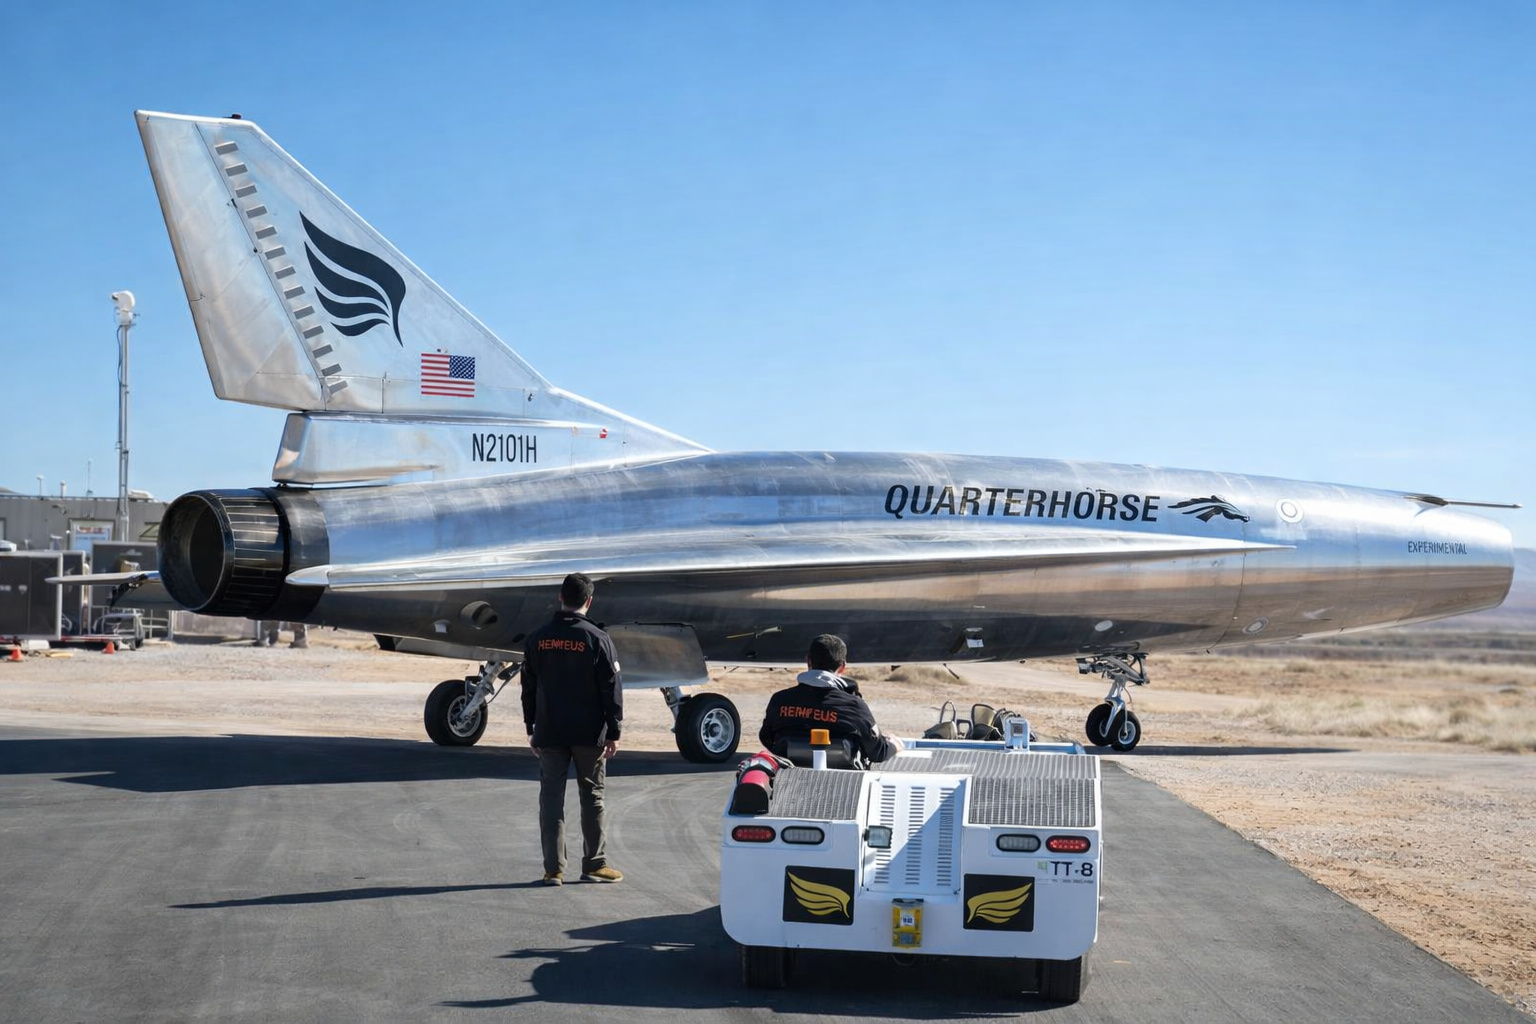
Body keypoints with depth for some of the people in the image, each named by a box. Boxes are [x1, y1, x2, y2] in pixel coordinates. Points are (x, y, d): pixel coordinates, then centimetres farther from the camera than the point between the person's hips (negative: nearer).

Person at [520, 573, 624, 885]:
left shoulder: (537, 639, 2)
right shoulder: (597, 640, -8)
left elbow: (529, 688, 8)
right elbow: (611, 690, -7)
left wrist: (531, 728, 16)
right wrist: (614, 733, -1)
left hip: (549, 733, 2)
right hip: (589, 734, -2)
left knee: (551, 798, 5)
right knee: (592, 798, 9)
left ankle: (553, 869, 4)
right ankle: (594, 864, 13)